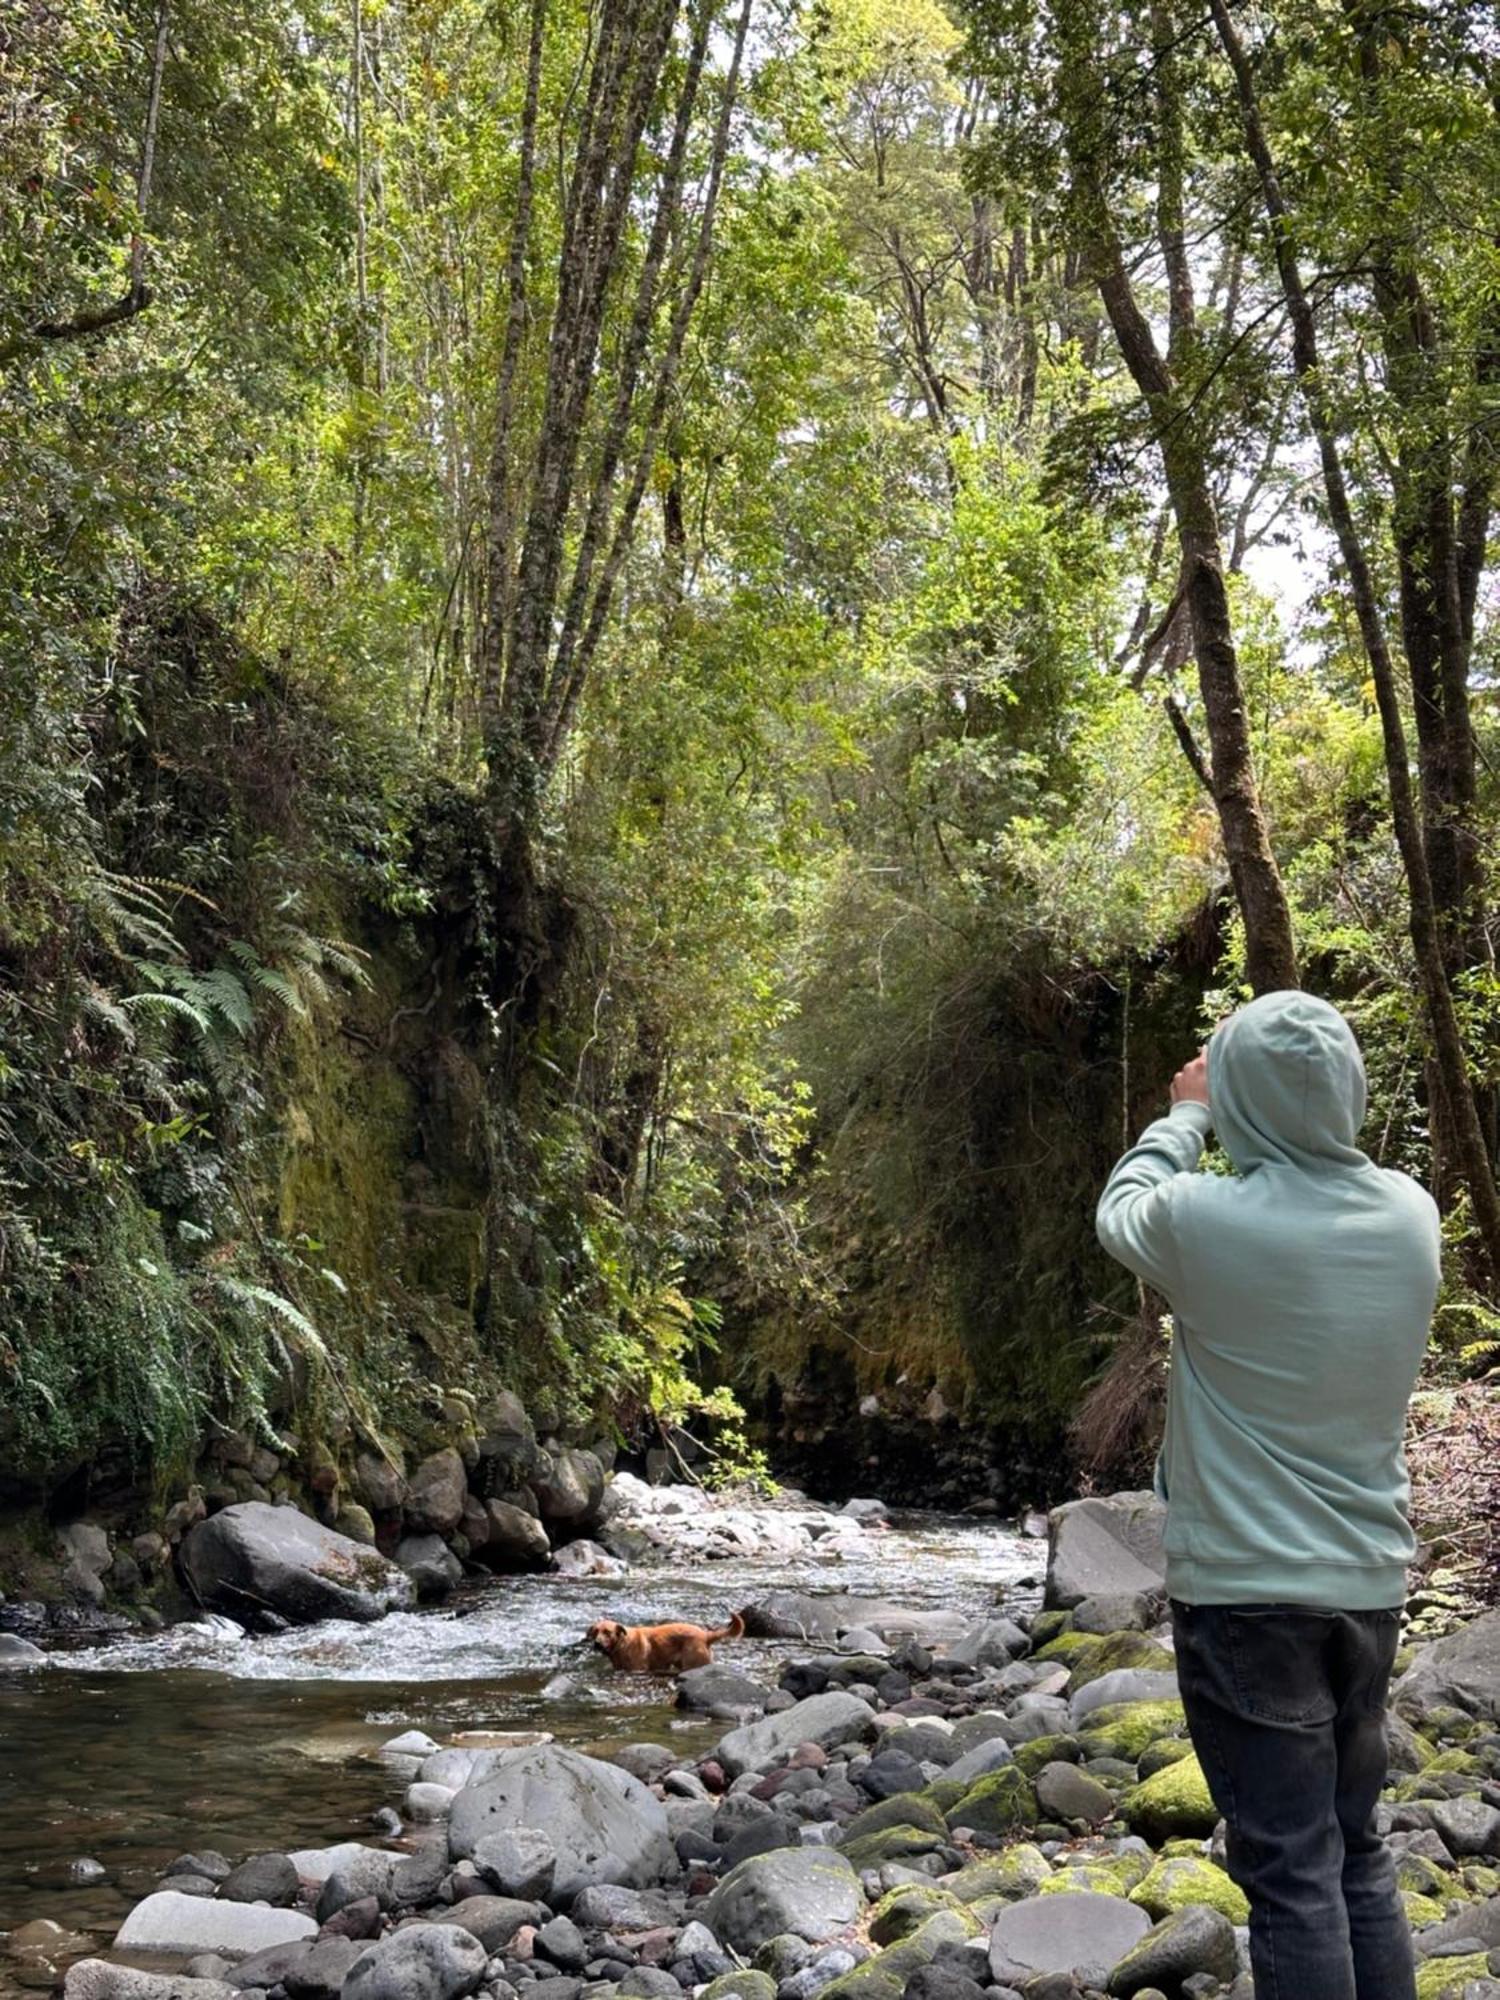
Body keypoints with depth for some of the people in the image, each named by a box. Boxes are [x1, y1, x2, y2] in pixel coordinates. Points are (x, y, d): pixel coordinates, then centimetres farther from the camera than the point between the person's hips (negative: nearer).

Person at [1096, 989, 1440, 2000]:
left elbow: (1121, 1214, 6)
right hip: (1370, 1585, 5)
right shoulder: (1409, 1213, -4)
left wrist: (1186, 1117, 20)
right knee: (1359, 1852, 18)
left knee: (1291, 1871, 1)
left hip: (1245, 1592, -5)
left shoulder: (1206, 1216, -18)